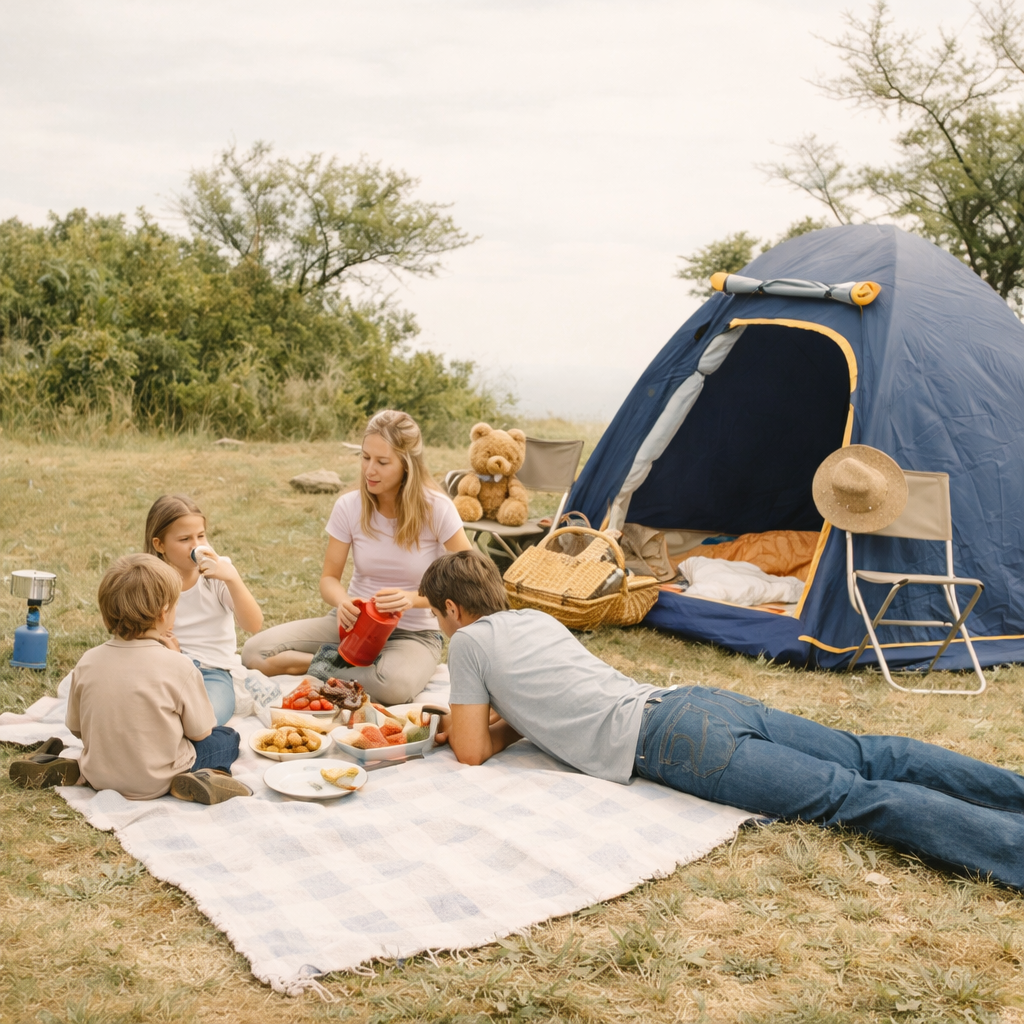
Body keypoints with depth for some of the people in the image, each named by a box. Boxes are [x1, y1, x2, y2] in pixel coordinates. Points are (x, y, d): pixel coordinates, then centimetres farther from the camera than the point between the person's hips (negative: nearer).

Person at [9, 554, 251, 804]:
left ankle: (64, 769, 13)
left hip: (99, 778, 5)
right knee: (227, 738, 14)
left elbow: (76, 728, 3)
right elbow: (200, 733, -8)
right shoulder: (178, 667, -20)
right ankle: (205, 776, -13)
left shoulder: (87, 663, -8)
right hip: (157, 782, -5)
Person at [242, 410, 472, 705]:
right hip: (355, 624, 3)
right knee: (255, 652, -17)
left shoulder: (436, 509, -15)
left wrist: (413, 599, -28)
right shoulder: (349, 507, -7)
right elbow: (330, 578, 2)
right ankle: (355, 667, -7)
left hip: (412, 633, -3)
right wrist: (344, 602, -23)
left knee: (394, 685, -40)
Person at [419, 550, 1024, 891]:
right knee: (873, 761, 0)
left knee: (848, 797, -21)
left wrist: (465, 727, 28)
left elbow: (474, 752, 7)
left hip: (666, 742, -8)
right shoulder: (537, 618, 29)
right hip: (697, 702, 8)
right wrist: (478, 720, 33)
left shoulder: (470, 642, 6)